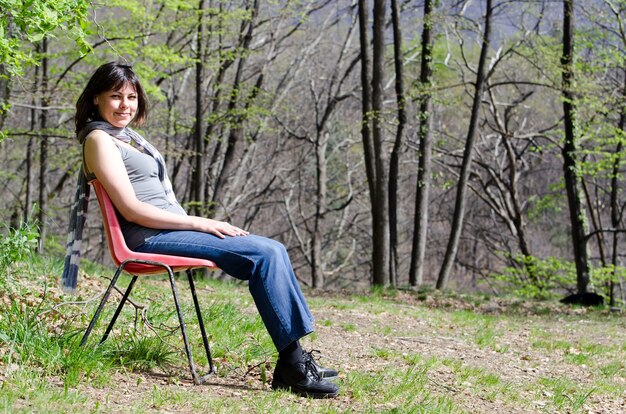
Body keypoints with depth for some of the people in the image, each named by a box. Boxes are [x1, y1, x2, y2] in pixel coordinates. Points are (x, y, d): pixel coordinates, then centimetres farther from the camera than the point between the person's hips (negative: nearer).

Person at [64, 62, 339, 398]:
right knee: (265, 254, -20)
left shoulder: (127, 136, 22)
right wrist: (199, 223, -15)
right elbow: (132, 209, -16)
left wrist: (203, 224, 4)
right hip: (150, 237, -9)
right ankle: (292, 367, -21)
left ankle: (295, 357, -8)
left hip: (171, 229, 9)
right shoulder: (99, 139, -7)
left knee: (272, 251, -3)